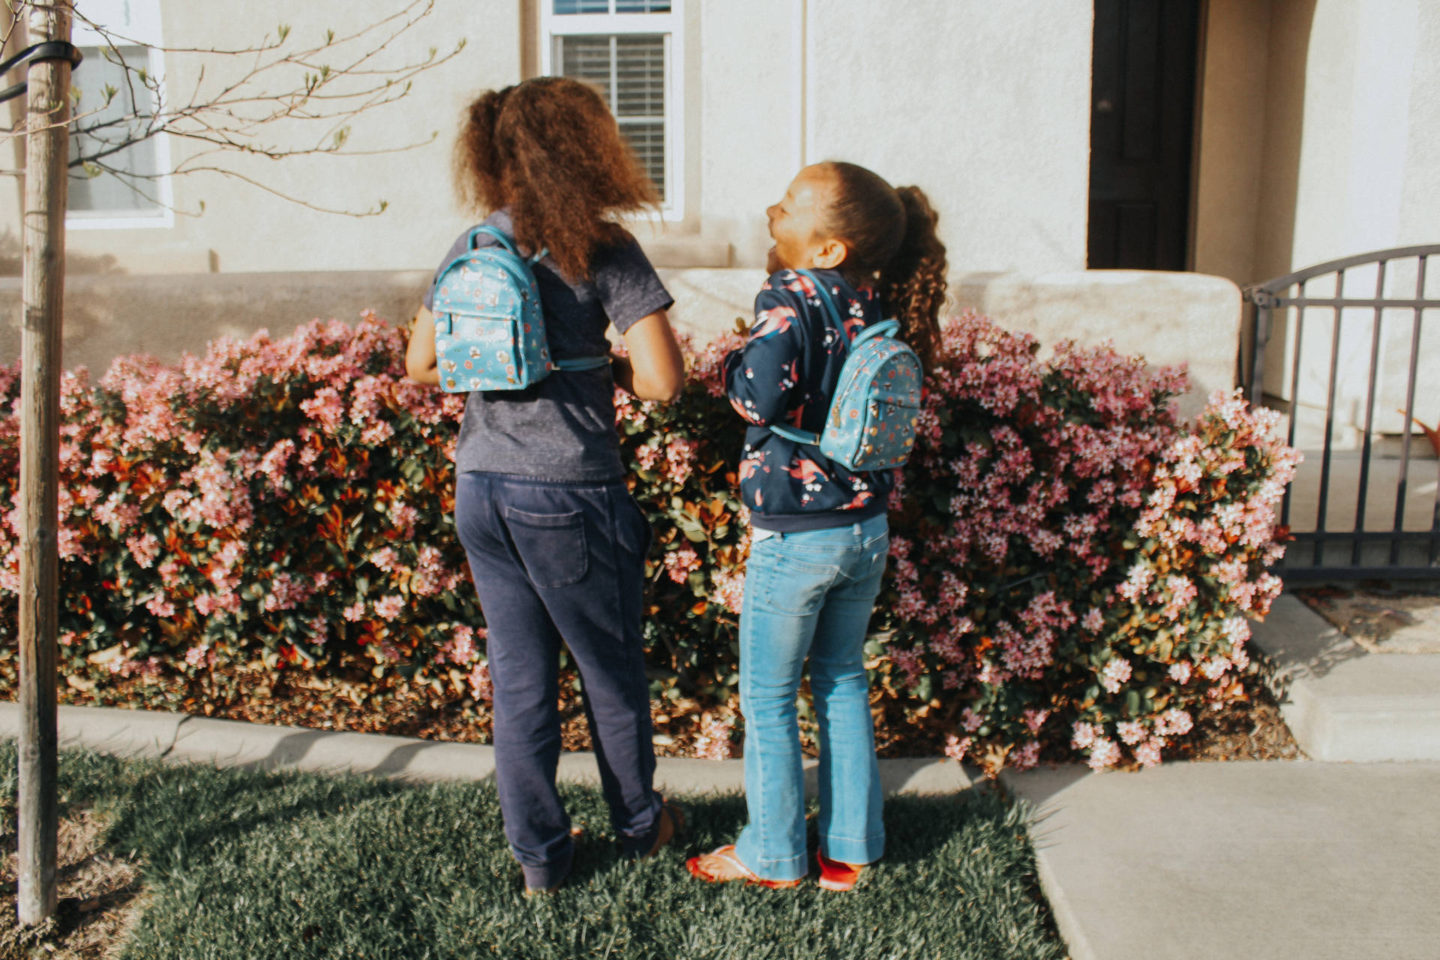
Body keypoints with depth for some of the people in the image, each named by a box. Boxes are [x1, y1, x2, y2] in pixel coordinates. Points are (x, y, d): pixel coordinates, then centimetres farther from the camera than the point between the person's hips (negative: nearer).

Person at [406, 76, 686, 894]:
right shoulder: (602, 248, -11)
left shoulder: (470, 249, 6)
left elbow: (422, 364, 13)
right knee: (612, 672, 16)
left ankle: (539, 856, 28)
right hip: (568, 495, -5)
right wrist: (602, 369, 3)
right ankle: (639, 826, 37)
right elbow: (664, 380, -16)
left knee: (519, 680, 15)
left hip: (482, 490, 5)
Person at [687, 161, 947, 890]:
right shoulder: (879, 303, 2)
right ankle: (851, 849, 28)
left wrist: (733, 362, -6)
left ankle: (773, 855, 25)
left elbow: (761, 397, -26)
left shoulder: (789, 296, -16)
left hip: (794, 535, -6)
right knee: (843, 680, 19)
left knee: (767, 698, 10)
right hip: (868, 528, 7)